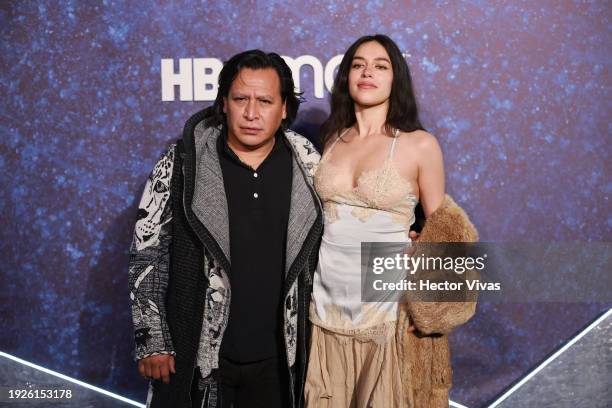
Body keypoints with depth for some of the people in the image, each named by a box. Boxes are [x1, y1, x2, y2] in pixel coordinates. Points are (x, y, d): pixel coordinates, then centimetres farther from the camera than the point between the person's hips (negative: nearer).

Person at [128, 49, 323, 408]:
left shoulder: (308, 164, -3)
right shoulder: (182, 164, -9)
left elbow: (328, 251, 7)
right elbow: (147, 254, -5)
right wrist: (152, 342, -7)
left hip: (277, 358, 2)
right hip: (196, 355, -1)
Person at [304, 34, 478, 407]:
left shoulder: (420, 144, -7)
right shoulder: (333, 140, 5)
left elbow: (439, 227, -1)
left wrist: (425, 301, -9)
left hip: (385, 305, -3)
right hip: (325, 300, 4)